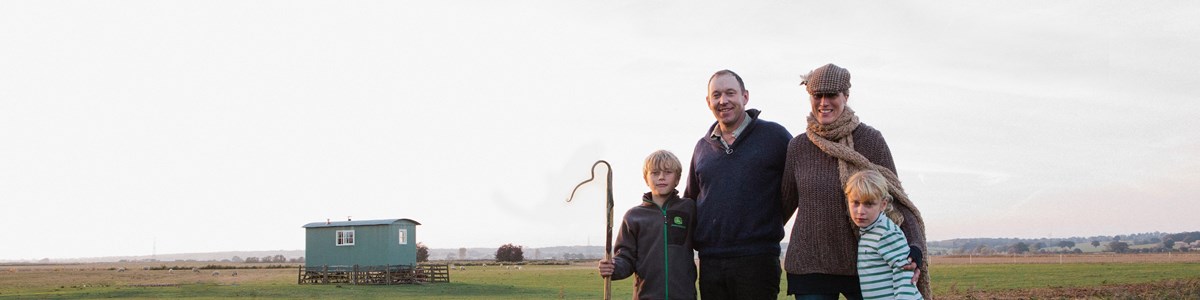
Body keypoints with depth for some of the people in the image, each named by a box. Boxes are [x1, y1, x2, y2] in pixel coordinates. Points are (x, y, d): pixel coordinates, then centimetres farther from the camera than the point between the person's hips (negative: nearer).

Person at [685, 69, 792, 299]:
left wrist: (770, 223, 3)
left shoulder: (774, 135, 0)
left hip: (757, 261, -4)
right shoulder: (703, 147, 14)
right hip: (709, 261, 4)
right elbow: (690, 199, 25)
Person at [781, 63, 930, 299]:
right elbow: (785, 202, 14)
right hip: (809, 265, 1)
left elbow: (894, 198, -1)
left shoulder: (871, 140, -2)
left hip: (864, 264, -1)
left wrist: (915, 247, -14)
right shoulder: (798, 147, 3)